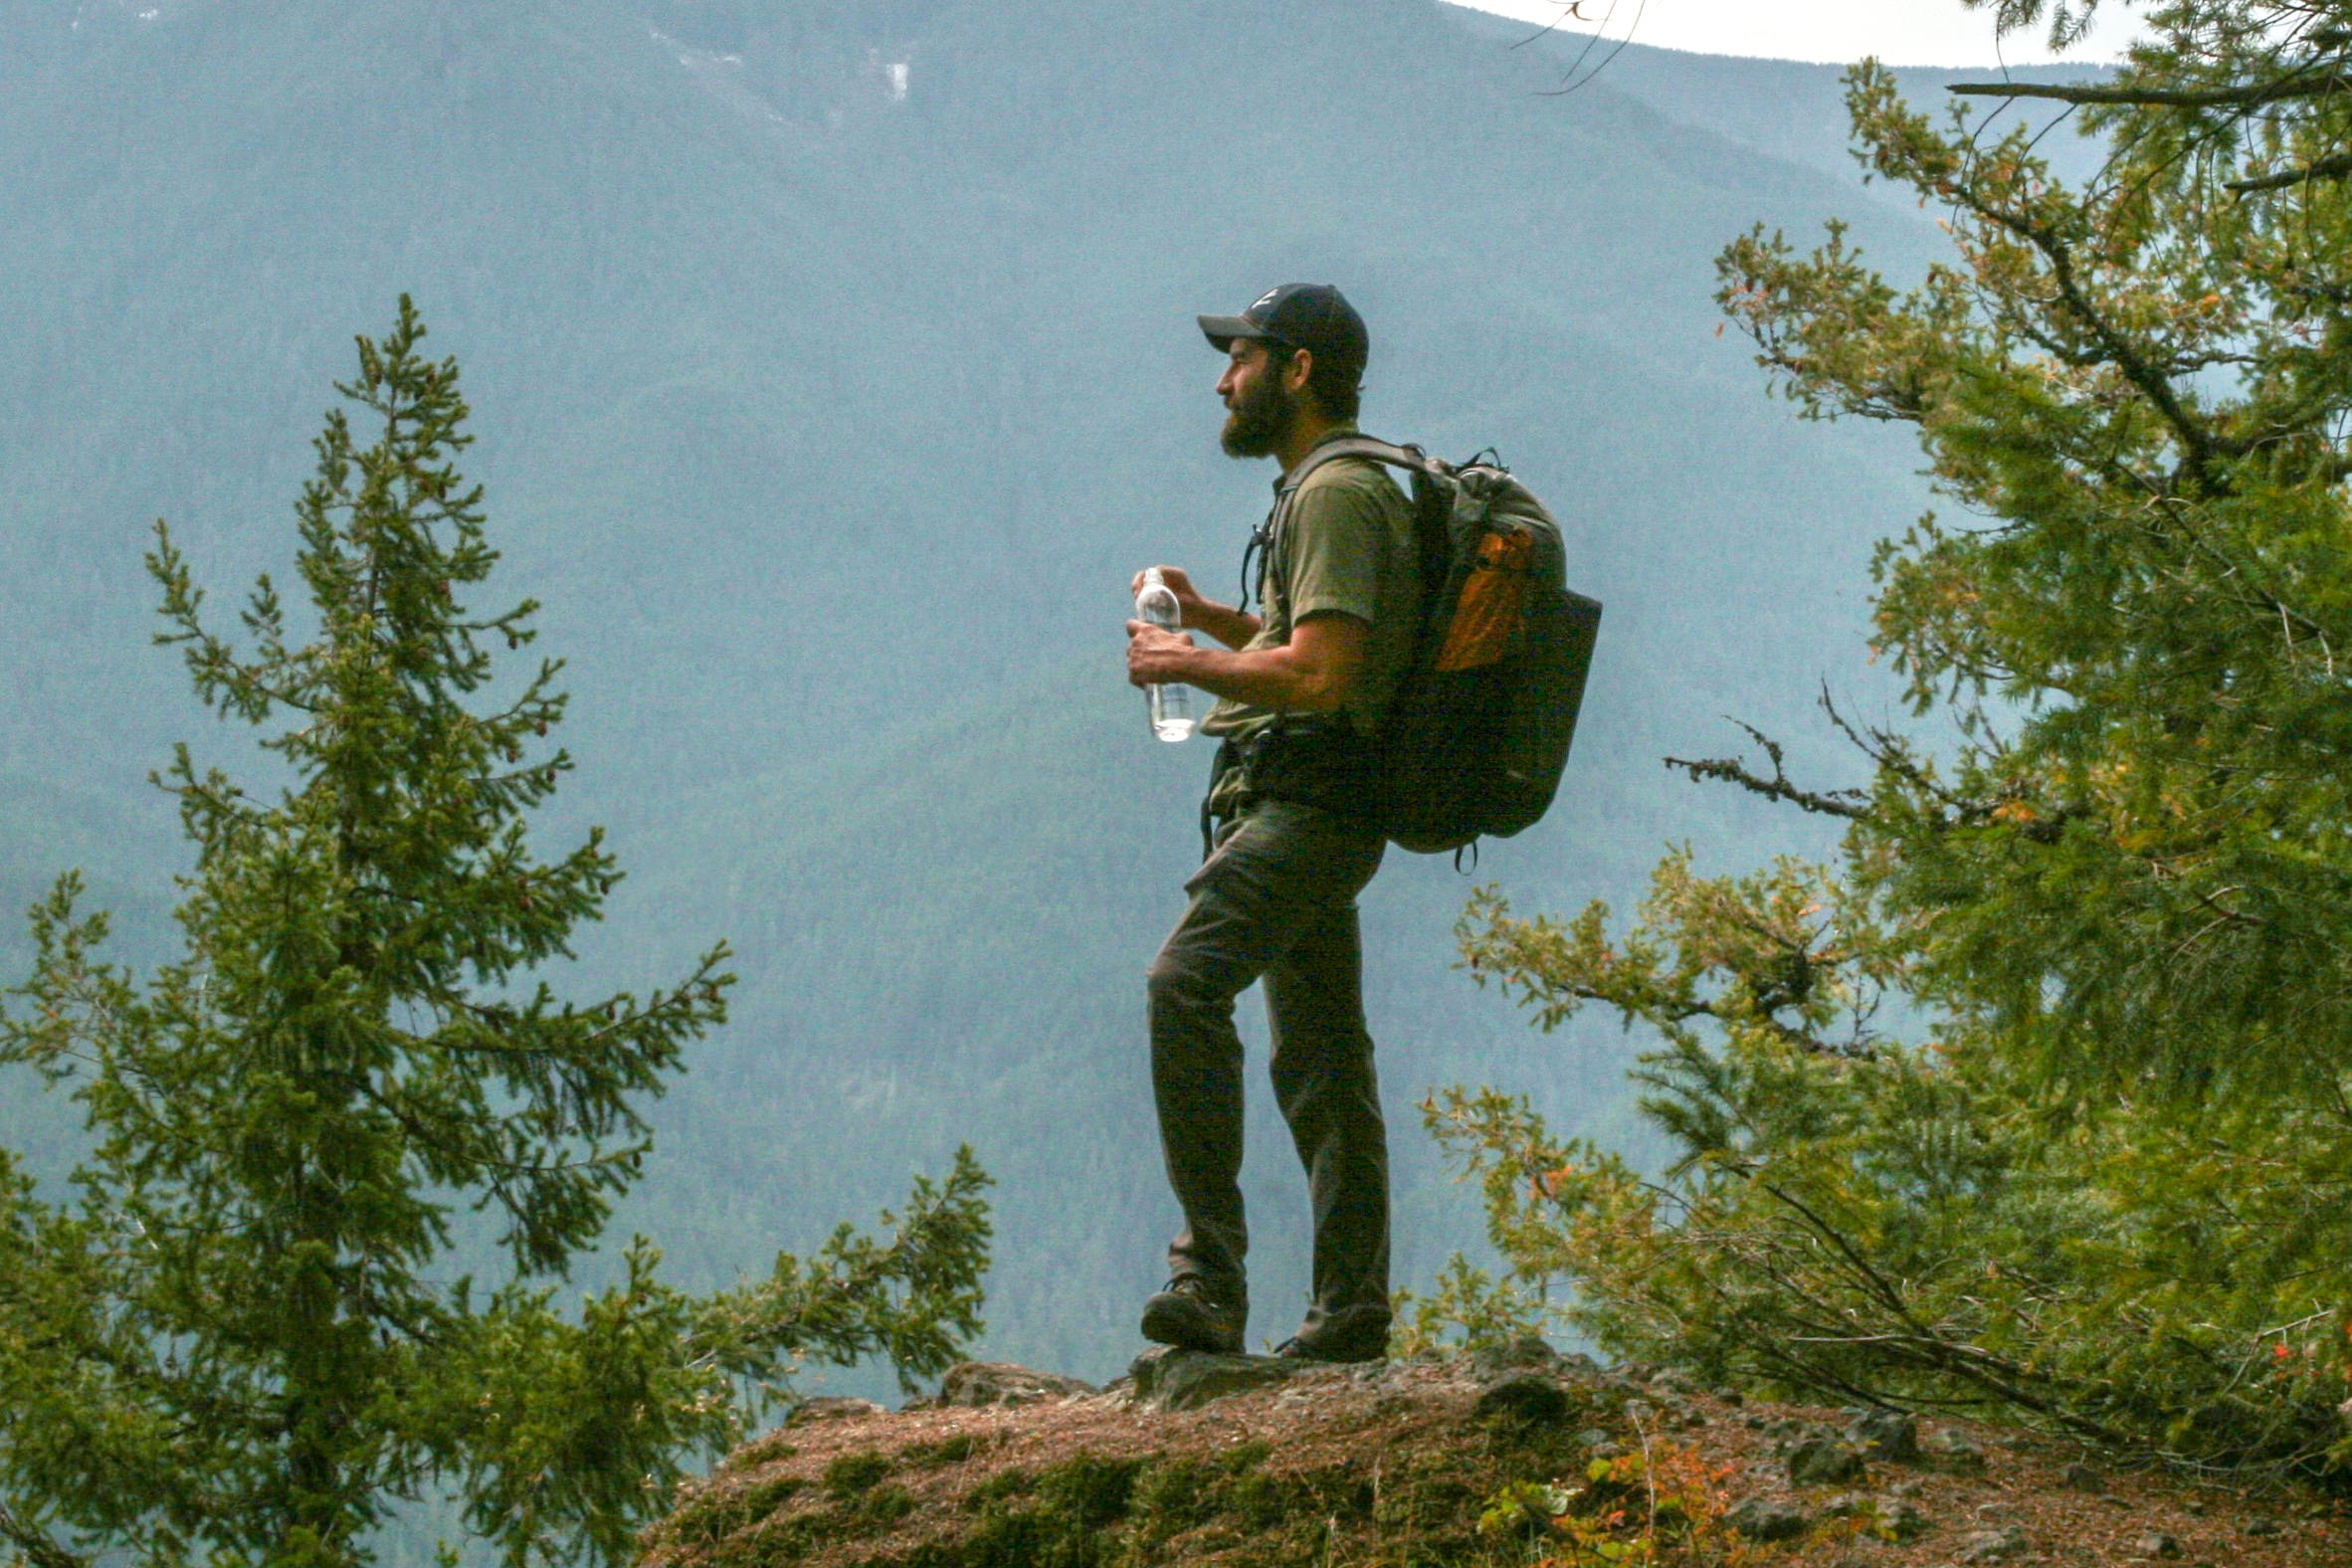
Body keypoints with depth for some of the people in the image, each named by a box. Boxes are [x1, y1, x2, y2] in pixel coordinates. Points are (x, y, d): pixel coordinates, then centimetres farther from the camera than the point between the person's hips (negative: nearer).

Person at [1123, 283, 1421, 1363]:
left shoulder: (1336, 493, -11)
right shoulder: (1328, 487, 24)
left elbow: (1319, 676, -22)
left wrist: (1185, 663, -10)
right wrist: (1211, 618, 23)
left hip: (1305, 802, -12)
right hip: (1311, 814, 12)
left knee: (1188, 982, -28)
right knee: (1321, 1059, 13)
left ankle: (1212, 1275, -35)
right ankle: (1352, 1312, 18)